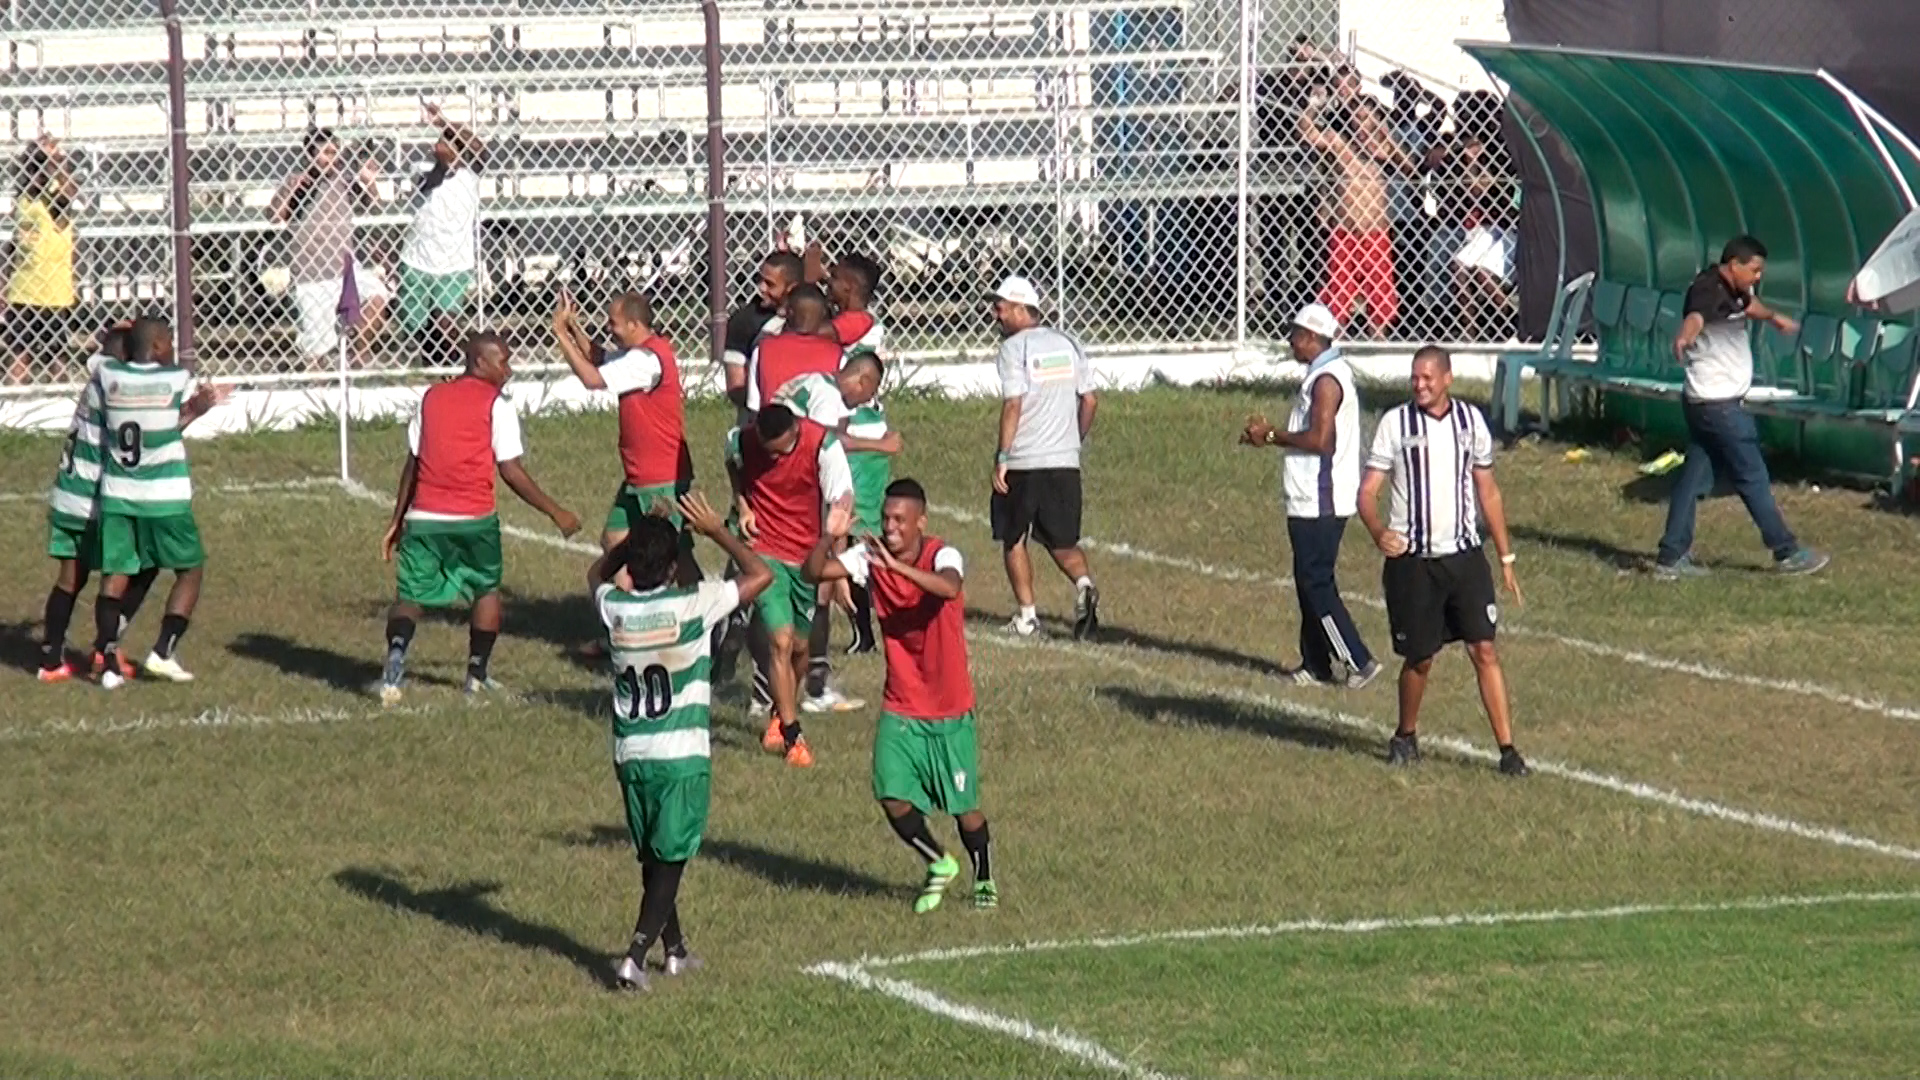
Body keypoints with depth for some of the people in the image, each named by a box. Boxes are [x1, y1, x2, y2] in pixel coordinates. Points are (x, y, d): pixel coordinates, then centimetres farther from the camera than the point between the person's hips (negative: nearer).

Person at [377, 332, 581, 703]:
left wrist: (397, 522, 21)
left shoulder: (432, 398, 14)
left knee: (410, 595, 8)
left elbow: (412, 464, 15)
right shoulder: (496, 405, -1)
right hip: (474, 519, -3)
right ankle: (477, 673, 20)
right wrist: (556, 513, 3)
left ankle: (396, 655, -20)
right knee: (487, 589, 20)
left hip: (424, 517, 3)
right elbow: (512, 472, -4)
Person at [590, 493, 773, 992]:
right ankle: (636, 956, -14)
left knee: (653, 857, 18)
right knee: (670, 860, 0)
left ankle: (674, 950, 30)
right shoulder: (693, 606, -14)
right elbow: (761, 575, -4)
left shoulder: (613, 608, -3)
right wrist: (716, 530, 2)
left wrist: (638, 536, 12)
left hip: (630, 755, 4)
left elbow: (598, 572, 22)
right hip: (683, 756, -4)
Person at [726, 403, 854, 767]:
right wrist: (742, 504, -2)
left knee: (800, 645, 12)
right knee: (781, 641, -14)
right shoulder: (741, 441, -13)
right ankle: (792, 735, -7)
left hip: (809, 556, 1)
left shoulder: (823, 446, -19)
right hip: (764, 553, -1)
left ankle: (781, 715, 39)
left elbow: (841, 505, -16)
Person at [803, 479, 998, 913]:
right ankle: (938, 865, 19)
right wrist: (828, 538, -30)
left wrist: (897, 566, -50)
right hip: (899, 708, 3)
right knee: (893, 798, -9)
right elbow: (814, 572, -12)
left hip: (950, 709, -3)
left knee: (963, 804, 5)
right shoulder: (870, 556, -4)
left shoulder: (943, 556, -17)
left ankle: (984, 879, 32)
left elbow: (948, 588, -40)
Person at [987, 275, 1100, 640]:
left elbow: (1013, 405, -16)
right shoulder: (1067, 344, 10)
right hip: (1065, 460, 5)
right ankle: (1084, 584, -17)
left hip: (1023, 461, -5)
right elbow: (1089, 400, 10)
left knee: (1014, 539, 11)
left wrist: (1002, 457, -13)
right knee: (1062, 541, 12)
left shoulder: (1014, 347, -8)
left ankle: (1027, 615, 7)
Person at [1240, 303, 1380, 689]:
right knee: (1310, 582, 14)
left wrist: (1272, 435, -13)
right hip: (1317, 499, 10)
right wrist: (1269, 436, 10)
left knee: (1316, 584, -6)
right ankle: (1316, 665, 18)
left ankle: (1358, 661, -6)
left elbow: (1319, 440, -24)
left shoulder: (1326, 381, -17)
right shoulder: (1328, 374, 15)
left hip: (1319, 502, -10)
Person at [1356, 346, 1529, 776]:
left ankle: (1507, 748, -6)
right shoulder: (1395, 423, -3)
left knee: (1484, 649, -6)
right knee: (1419, 658, 4)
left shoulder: (1471, 420, 6)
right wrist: (1378, 531, -26)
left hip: (1464, 554, 2)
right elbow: (1368, 491, -5)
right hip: (1412, 559, -2)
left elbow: (1488, 491, 14)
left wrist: (1506, 558, 13)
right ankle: (1405, 736, 28)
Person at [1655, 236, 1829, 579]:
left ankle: (1671, 558, 8)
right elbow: (1696, 316, -43)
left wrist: (1773, 317, 58)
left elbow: (1750, 304, 37)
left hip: (1708, 404, 10)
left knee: (1695, 476, 8)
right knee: (1753, 478, 0)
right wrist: (1686, 335, -66)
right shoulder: (1708, 290, -19)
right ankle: (1787, 553, 9)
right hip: (1717, 404, -10)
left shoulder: (1733, 290, 12)